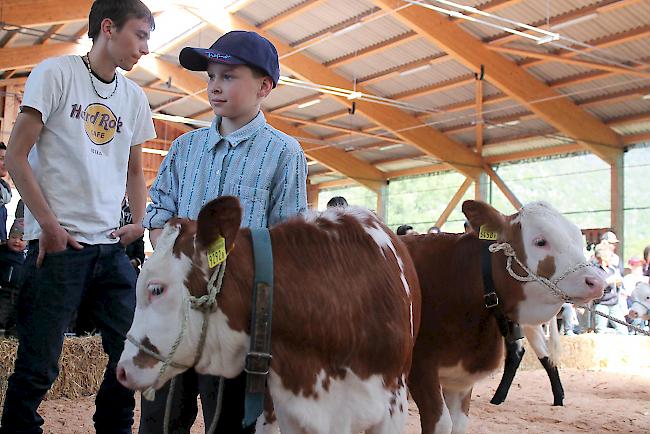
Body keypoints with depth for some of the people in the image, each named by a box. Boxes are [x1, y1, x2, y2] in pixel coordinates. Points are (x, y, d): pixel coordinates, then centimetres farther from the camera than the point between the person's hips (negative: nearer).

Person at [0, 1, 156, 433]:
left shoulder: (135, 97, 13)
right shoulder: (56, 73, -3)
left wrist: (141, 222, 9)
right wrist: (48, 223, -12)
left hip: (111, 248, 6)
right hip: (58, 245, -6)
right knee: (38, 367, 0)